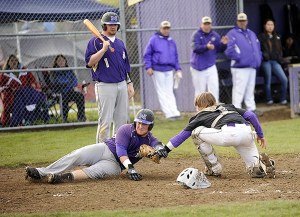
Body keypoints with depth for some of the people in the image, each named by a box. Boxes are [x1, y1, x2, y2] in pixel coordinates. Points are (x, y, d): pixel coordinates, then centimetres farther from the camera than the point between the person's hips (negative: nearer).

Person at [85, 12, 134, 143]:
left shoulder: (120, 43, 17)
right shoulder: (96, 42, -4)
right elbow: (90, 62, -15)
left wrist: (129, 84, 17)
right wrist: (104, 49, -22)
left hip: (122, 85, 7)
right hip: (105, 86, -7)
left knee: (122, 119, 8)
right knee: (105, 121, -8)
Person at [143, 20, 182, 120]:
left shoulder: (171, 41, 15)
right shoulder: (154, 39, -1)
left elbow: (175, 56, 21)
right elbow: (147, 54, -2)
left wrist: (178, 69, 13)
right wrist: (148, 67, -10)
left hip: (169, 70, 5)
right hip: (157, 70, -4)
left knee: (169, 92, 3)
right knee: (162, 93, -4)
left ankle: (174, 112, -1)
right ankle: (169, 113, -7)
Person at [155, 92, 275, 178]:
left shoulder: (200, 116, 26)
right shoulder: (228, 107, 37)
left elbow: (182, 135, 26)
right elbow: (251, 115, 27)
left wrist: (165, 149, 31)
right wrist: (260, 135, 34)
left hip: (227, 134, -5)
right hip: (247, 134, 5)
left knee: (196, 132, 18)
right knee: (255, 168, 19)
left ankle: (215, 168, 17)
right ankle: (261, 162, -16)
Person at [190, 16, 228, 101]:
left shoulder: (215, 35, 8)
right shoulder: (196, 35, -6)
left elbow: (219, 49, 9)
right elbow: (195, 48, -21)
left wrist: (223, 44, -14)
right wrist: (206, 47, -38)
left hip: (211, 67, 4)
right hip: (198, 68, -3)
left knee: (214, 88, -6)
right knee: (200, 91, 2)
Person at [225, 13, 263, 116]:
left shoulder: (251, 34, 20)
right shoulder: (232, 34, -4)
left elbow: (257, 48, 24)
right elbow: (229, 50, -14)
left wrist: (258, 60, 11)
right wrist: (238, 58, -16)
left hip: (252, 67, 8)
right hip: (240, 67, -8)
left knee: (250, 89, 13)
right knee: (239, 89, -8)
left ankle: (251, 109, 18)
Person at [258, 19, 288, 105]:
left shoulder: (277, 37, 18)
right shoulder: (261, 37, 3)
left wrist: (280, 58, 8)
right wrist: (263, 55, -16)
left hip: (275, 61, 4)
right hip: (266, 62, -4)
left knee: (284, 80, -9)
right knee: (268, 81, -1)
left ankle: (283, 99, 2)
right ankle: (269, 100, 13)